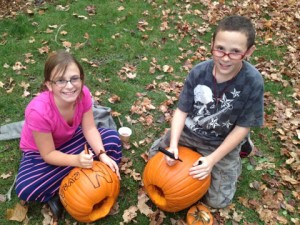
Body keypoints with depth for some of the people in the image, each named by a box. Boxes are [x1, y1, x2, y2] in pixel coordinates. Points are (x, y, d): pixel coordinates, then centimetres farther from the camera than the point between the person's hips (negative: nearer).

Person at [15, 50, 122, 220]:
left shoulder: (83, 93, -25)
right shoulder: (39, 111, -37)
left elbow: (90, 129, -16)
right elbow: (49, 154, -26)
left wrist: (102, 154, -31)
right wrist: (77, 160, -42)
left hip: (70, 139, 5)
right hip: (40, 151, -4)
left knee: (112, 139, -15)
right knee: (26, 189, -31)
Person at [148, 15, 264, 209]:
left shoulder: (253, 82, -27)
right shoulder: (199, 72, -20)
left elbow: (242, 127, -19)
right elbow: (182, 111, -12)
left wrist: (212, 159, -22)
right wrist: (173, 145, -26)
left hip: (221, 143, -3)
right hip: (189, 132, 3)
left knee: (217, 200, -1)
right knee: (154, 155, 14)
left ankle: (240, 148, 21)